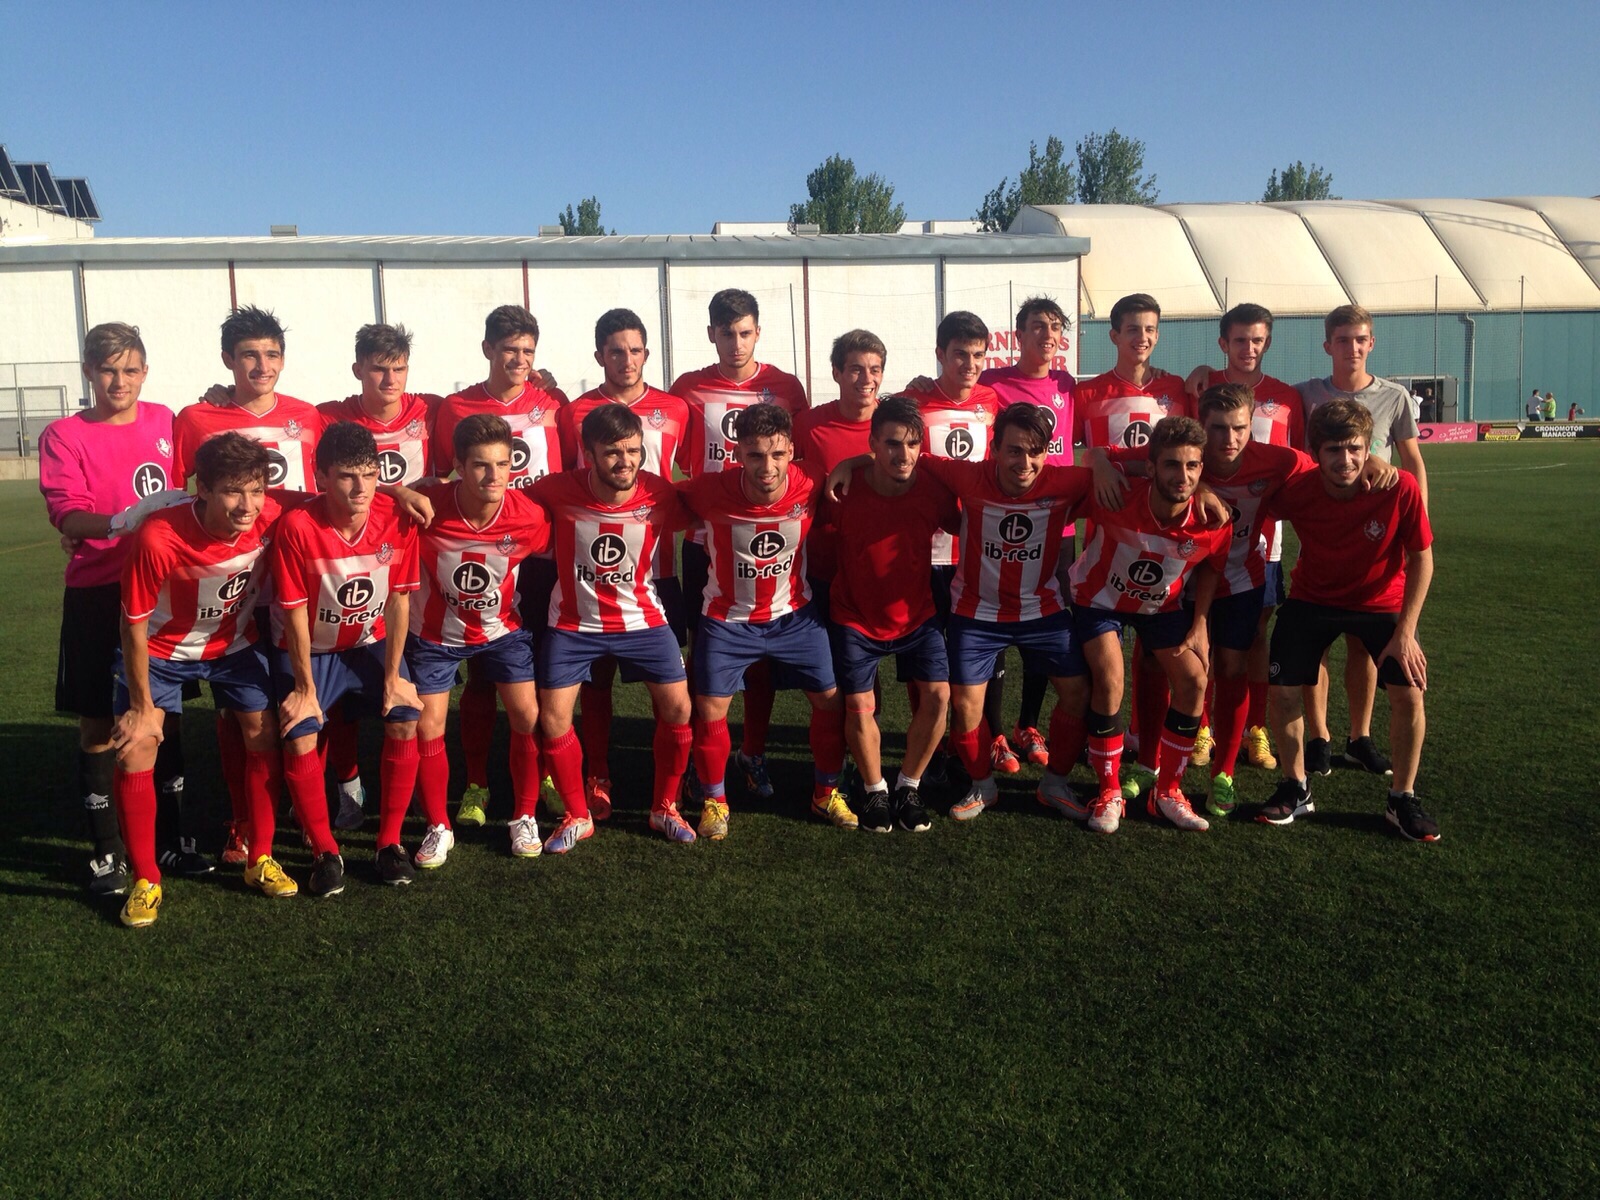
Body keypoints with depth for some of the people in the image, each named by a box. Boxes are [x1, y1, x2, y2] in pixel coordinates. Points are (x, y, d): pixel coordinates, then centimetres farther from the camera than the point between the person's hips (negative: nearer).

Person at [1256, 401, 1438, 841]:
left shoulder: (1401, 488, -27)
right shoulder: (1295, 491, -25)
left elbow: (1421, 559, -15)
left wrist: (1405, 631, -19)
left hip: (1383, 602, -1)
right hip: (1312, 598, 1)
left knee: (1409, 692, -13)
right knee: (1282, 689, -7)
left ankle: (1403, 798, 10)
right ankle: (1296, 788, 17)